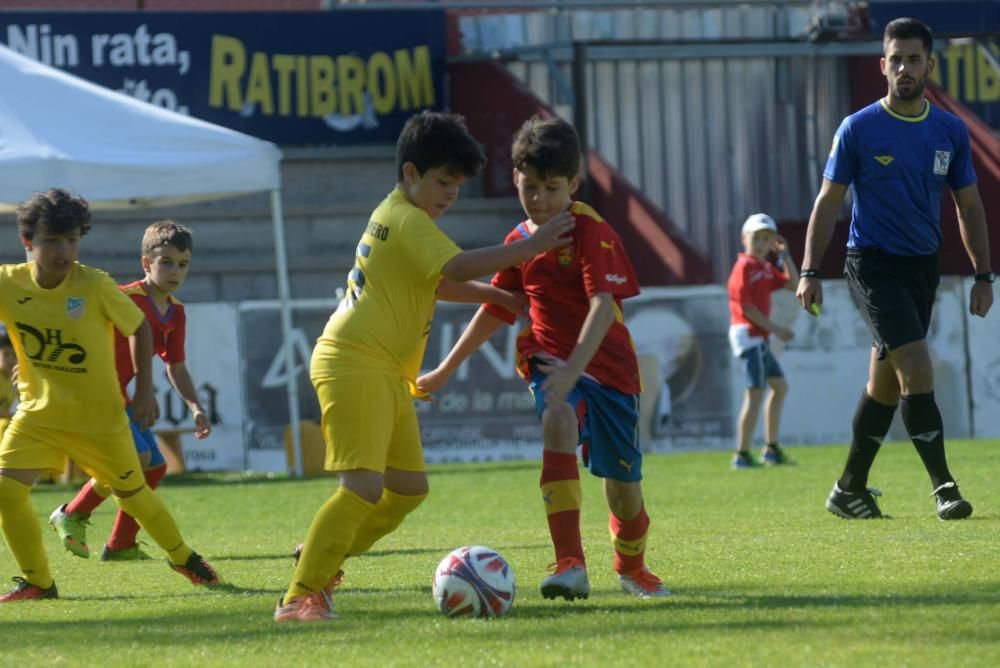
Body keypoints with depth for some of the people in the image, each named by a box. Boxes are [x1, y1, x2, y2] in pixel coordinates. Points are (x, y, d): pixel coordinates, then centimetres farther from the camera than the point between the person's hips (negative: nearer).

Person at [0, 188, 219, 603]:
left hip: (99, 414, -2)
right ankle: (36, 582, 1)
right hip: (38, 411, 2)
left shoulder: (95, 286, -19)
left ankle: (182, 556, 39)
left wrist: (144, 389, -4)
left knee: (131, 492, 13)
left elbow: (139, 328, -4)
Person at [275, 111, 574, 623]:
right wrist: (530, 248, -23)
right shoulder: (409, 221, -12)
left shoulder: (397, 216, 18)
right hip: (354, 365, -10)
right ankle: (300, 597, -19)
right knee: (364, 487, -19)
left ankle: (319, 560, 23)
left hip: (387, 373, 10)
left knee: (408, 488, 11)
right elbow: (457, 268, -26)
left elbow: (438, 285, 29)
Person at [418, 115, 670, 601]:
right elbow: (495, 311, 19)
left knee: (623, 485, 5)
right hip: (549, 360, 3)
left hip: (608, 364, -3)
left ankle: (632, 565, 41)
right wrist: (445, 370, 23)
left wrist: (574, 367, -40)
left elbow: (604, 305, -25)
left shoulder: (591, 232, -13)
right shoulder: (520, 242, 5)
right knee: (558, 421, -32)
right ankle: (570, 565, -41)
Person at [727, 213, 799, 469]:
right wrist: (775, 329, -15)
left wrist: (784, 254, 8)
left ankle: (771, 448, 24)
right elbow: (746, 307, -16)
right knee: (755, 394, -13)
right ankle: (742, 455, -13)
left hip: (760, 337, 10)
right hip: (747, 333, -10)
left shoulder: (767, 268, 16)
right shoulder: (744, 267, -10)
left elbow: (793, 284, 13)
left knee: (780, 386, 18)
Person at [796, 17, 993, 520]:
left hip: (923, 266, 5)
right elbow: (828, 201, -2)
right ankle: (943, 487, -17)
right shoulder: (859, 130, -6)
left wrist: (982, 275, 7)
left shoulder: (951, 132, 5)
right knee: (915, 365, -18)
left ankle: (850, 490, 22)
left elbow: (969, 206, 12)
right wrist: (810, 272, -8)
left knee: (886, 381, 11)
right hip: (872, 264, -5)